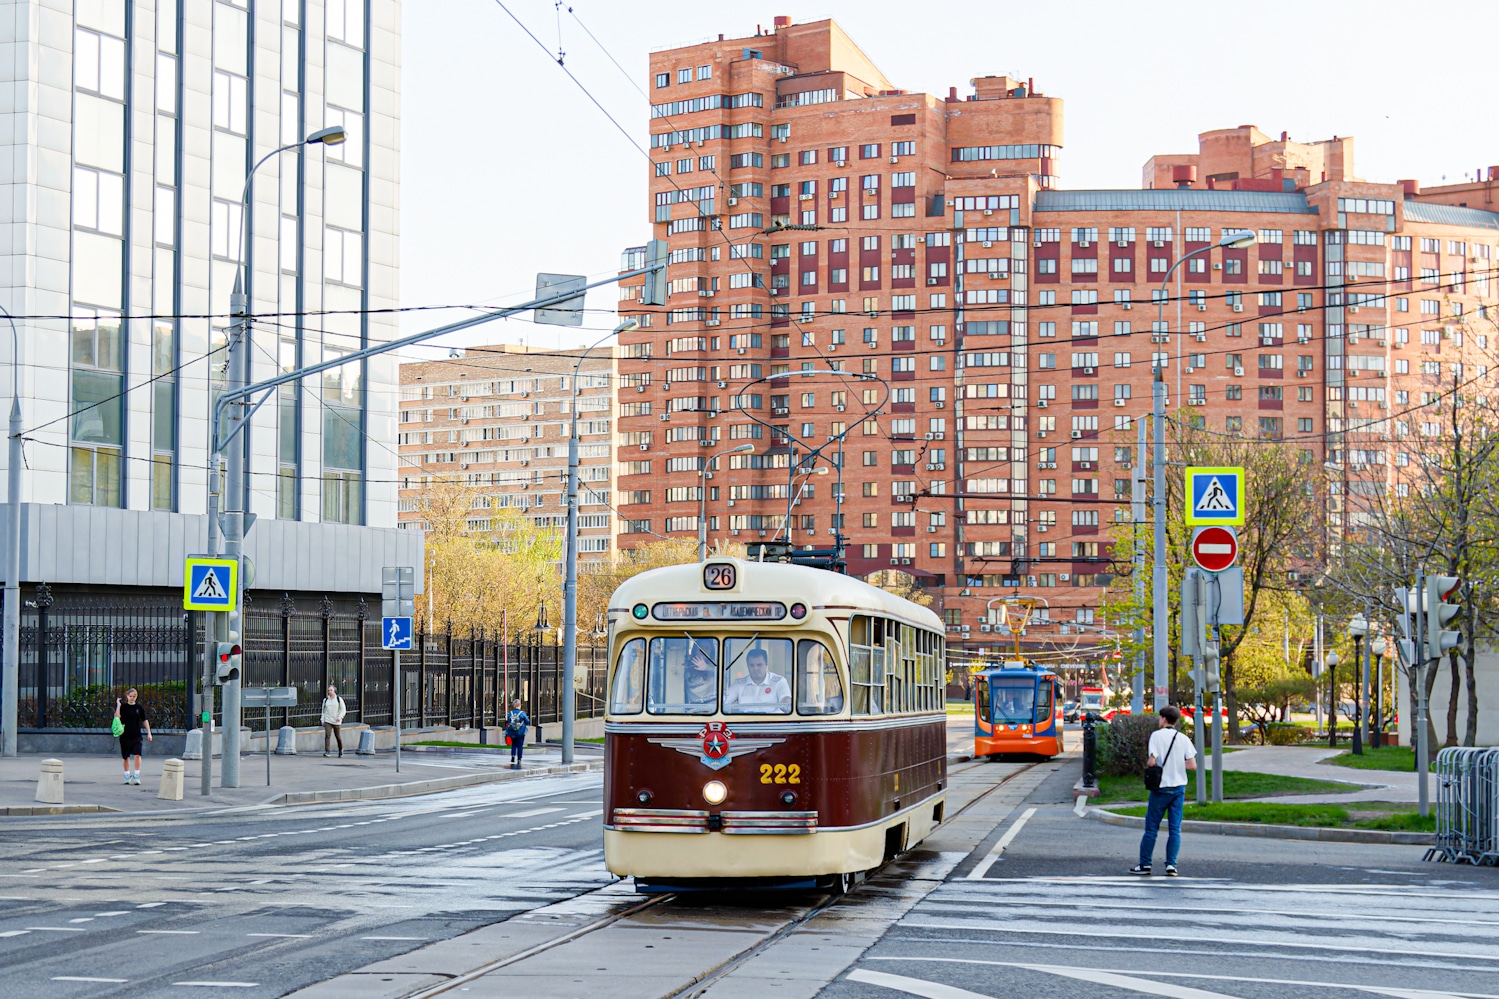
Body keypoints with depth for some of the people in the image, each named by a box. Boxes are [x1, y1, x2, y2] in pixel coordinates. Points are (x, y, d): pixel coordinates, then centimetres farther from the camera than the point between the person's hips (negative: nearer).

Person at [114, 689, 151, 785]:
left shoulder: (139, 707, 4)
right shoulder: (123, 707, -1)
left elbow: (145, 721, 10)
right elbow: (117, 717, -16)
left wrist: (149, 733, 7)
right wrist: (118, 705, -20)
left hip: (136, 736, 0)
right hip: (125, 736, 0)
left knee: (137, 755, -14)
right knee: (125, 757, 9)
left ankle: (136, 776, -10)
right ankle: (127, 776, 25)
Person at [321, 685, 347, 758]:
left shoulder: (339, 699, 0)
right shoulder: (325, 700, 8)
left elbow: (343, 710, -1)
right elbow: (323, 711, 16)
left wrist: (340, 717, -16)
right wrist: (322, 720, 10)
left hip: (336, 722, -1)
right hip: (327, 721, 1)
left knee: (338, 736, 8)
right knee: (327, 735, -16)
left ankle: (341, 750, 30)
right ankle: (326, 752, -20)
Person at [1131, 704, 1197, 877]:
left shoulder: (1157, 735, -8)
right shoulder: (1183, 739, 3)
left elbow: (1152, 762, -16)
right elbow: (1193, 765, -2)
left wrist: (1147, 763, 6)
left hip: (1161, 787, -3)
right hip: (1179, 788, 3)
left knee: (1151, 827, 5)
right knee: (1175, 829, 5)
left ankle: (1145, 864, 9)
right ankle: (1171, 865, 0)